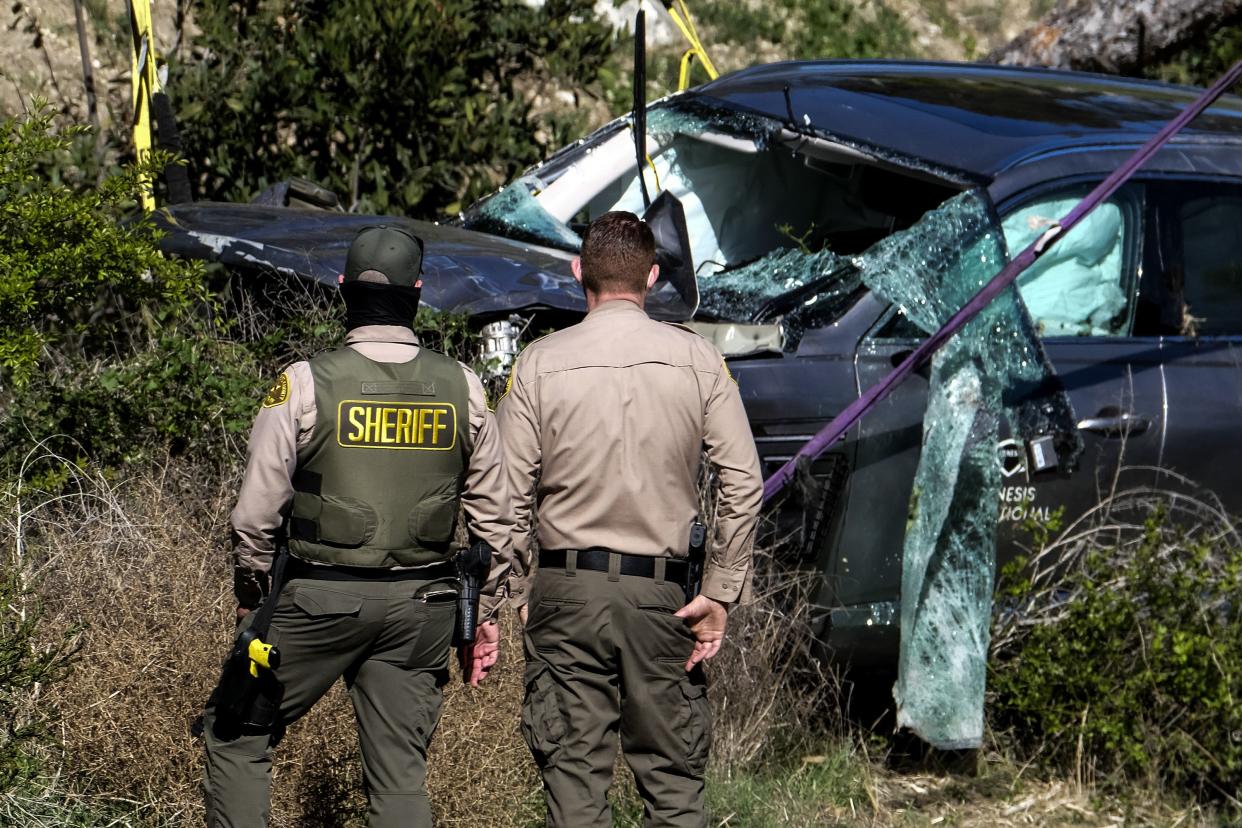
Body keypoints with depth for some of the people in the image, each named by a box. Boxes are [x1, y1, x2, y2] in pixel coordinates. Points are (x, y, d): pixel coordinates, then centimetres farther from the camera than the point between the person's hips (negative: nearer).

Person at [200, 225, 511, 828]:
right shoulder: (462, 389, 2)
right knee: (401, 772, 7)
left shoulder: (303, 385, -8)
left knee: (237, 734, 12)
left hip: (319, 598, -3)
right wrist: (483, 615, 18)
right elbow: (491, 514, 8)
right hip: (421, 605, 3)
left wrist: (249, 596, 12)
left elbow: (256, 513, -5)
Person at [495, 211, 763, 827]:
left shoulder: (539, 364, -1)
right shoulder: (697, 360, 1)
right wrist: (719, 595, 2)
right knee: (673, 777, 7)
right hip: (660, 591, 1)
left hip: (565, 590, 0)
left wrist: (521, 593, 7)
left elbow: (509, 497, -2)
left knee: (573, 777, 3)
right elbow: (743, 486, -2)